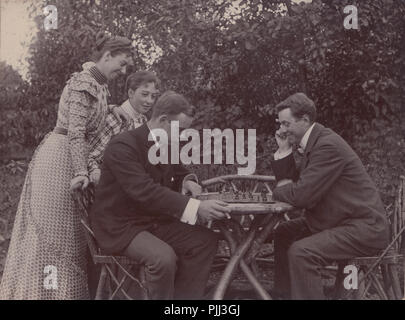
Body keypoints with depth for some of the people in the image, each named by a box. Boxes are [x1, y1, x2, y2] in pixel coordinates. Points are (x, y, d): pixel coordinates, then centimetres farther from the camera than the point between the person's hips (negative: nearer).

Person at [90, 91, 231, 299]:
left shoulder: (165, 145, 5)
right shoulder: (123, 146, -22)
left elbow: (177, 171, 25)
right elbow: (146, 191, -34)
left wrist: (187, 181, -1)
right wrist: (195, 207, -41)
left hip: (153, 221, 8)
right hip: (119, 226, -8)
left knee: (206, 240, -5)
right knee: (164, 257, -33)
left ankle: (183, 297, 2)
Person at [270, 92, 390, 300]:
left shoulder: (328, 146, -22)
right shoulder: (314, 141, 9)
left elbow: (301, 196, -26)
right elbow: (290, 182, 12)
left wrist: (277, 191, -6)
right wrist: (283, 150, 1)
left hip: (363, 228, -11)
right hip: (338, 220, 11)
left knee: (301, 252, -28)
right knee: (283, 234, 17)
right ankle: (285, 293, 30)